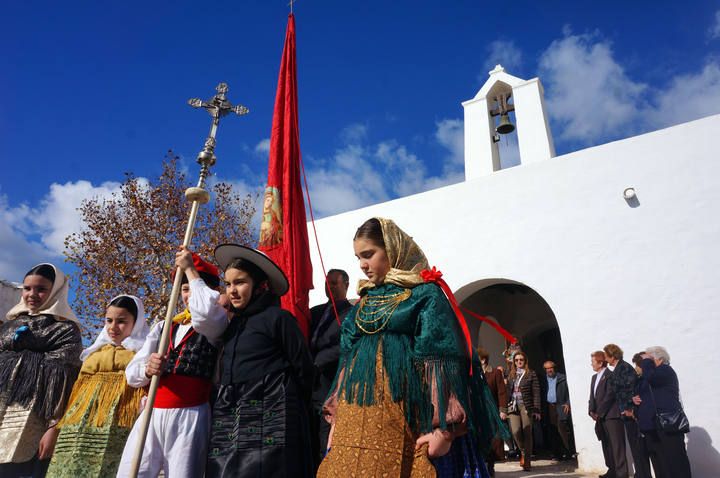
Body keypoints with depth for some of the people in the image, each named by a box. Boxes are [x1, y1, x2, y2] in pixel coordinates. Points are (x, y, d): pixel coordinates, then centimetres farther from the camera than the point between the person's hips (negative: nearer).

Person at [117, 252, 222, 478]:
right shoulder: (162, 326, 17)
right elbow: (131, 373, 12)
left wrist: (190, 269, -10)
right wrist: (147, 370, -13)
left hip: (190, 418, -4)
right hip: (151, 415, 5)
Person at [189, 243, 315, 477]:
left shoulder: (278, 317, -6)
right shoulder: (235, 322, 15)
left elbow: (303, 369, -3)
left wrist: (292, 410, 6)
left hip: (268, 422, -7)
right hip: (229, 423, 7)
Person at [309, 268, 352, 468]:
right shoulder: (316, 312, 16)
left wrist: (316, 362, -14)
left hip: (331, 391, -6)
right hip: (309, 389, 6)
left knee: (327, 454, 0)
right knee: (310, 449, 14)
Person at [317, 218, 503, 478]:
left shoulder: (425, 295, -4)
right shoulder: (363, 302, 15)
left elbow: (442, 359, -11)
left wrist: (444, 428, -18)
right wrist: (336, 417, 14)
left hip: (401, 424, -5)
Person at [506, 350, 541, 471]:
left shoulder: (531, 373, 2)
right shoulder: (511, 375, 13)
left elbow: (536, 392, -2)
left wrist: (536, 410, -7)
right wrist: (506, 408, 9)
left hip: (526, 406, -3)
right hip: (513, 406, 3)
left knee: (527, 433, -3)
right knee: (516, 431, -10)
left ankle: (527, 461, 11)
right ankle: (523, 452, 19)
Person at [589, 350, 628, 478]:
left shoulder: (610, 375, -10)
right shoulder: (594, 377, 17)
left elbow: (609, 396, -16)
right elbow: (592, 396, 14)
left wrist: (599, 413, -14)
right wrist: (591, 411, 0)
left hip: (612, 416, -8)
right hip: (601, 417, 8)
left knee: (617, 445, -2)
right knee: (606, 445, 12)